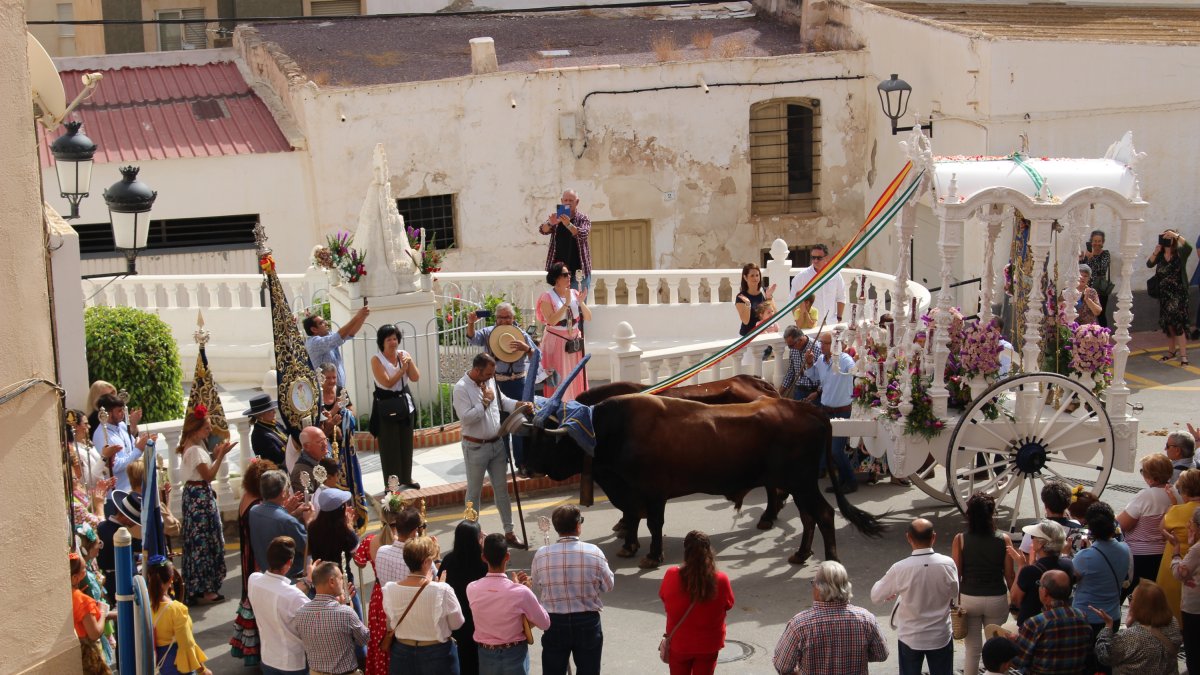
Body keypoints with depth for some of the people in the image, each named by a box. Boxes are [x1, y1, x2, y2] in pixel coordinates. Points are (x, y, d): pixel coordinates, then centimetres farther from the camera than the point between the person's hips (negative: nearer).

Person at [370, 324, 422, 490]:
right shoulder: (377, 360, -12)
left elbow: (415, 378, -6)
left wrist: (409, 362, -19)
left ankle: (406, 478, 28)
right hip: (386, 405, -5)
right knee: (390, 445, 0)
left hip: (405, 402, 5)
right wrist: (402, 369, -24)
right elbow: (387, 383, -19)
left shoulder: (404, 355, 1)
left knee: (406, 442, 13)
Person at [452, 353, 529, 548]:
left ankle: (509, 532, 17)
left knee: (501, 489, 11)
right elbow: (465, 418, -25)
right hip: (475, 448, -6)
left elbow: (502, 401, 16)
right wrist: (485, 402, -21)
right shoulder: (461, 388, -18)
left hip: (497, 444, 6)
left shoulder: (490, 380, 4)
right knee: (474, 492, 7)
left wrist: (519, 405, -2)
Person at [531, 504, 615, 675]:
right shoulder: (593, 553, -13)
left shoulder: (541, 555, -9)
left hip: (554, 623, 1)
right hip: (587, 622, -1)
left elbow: (537, 586, 4)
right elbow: (608, 586, -1)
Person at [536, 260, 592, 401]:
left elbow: (588, 318, 3)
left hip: (574, 342, 5)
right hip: (556, 342, -5)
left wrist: (581, 302, -13)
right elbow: (551, 321, -21)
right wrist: (566, 304, -22)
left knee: (576, 380, 7)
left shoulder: (574, 294, 5)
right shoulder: (547, 297, -9)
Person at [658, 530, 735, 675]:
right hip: (708, 644, 0)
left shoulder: (672, 577, -22)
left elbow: (663, 596, -1)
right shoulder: (721, 580, -22)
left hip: (678, 643, 0)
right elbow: (729, 604, -3)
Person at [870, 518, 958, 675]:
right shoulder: (948, 564, -17)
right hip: (940, 637, 1)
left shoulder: (900, 569, -21)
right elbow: (954, 593, 2)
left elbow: (875, 597, -7)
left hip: (910, 638, -1)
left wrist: (891, 591, 13)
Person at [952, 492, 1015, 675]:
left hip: (969, 598, 0)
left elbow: (956, 575, -7)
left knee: (972, 649, 11)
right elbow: (1009, 576, -4)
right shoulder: (1004, 540, -10)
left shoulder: (960, 540, -11)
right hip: (997, 599, 0)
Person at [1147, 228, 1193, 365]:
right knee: (1167, 324, 13)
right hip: (1164, 293, 5)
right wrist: (1156, 251, -18)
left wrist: (1176, 235, -31)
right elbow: (1149, 264, -7)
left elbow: (1188, 248, -29)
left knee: (1178, 323, -12)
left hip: (1178, 293, -5)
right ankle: (1171, 351, 27)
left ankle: (1183, 355, -13)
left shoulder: (1179, 253, -8)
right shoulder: (1160, 255, 5)